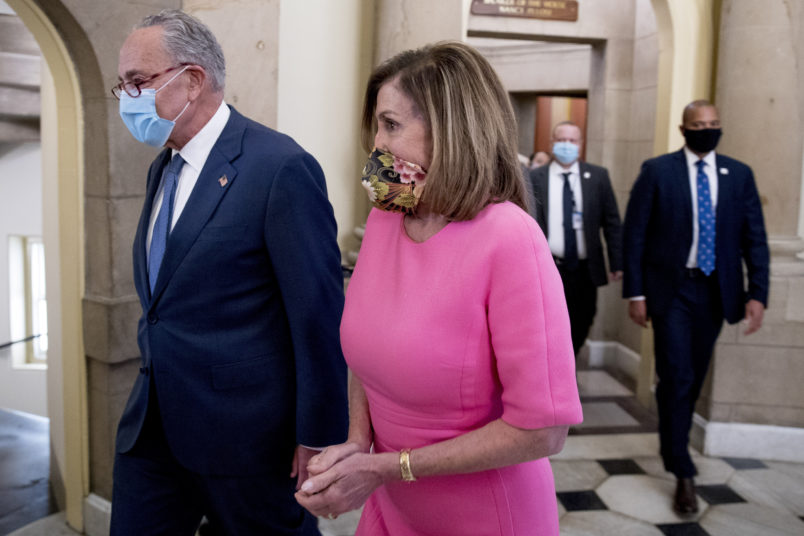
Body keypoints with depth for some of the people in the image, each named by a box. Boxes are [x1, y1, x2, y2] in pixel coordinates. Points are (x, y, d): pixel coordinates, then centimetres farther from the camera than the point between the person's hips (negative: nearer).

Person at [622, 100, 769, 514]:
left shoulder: (739, 174, 5)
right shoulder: (657, 170, -4)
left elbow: (755, 238, 5)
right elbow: (635, 234, -5)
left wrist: (757, 293, -4)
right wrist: (635, 293, -9)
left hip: (715, 290, 4)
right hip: (671, 289, -3)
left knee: (694, 378, 14)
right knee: (676, 378, -5)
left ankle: (672, 443, 37)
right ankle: (682, 471, 6)